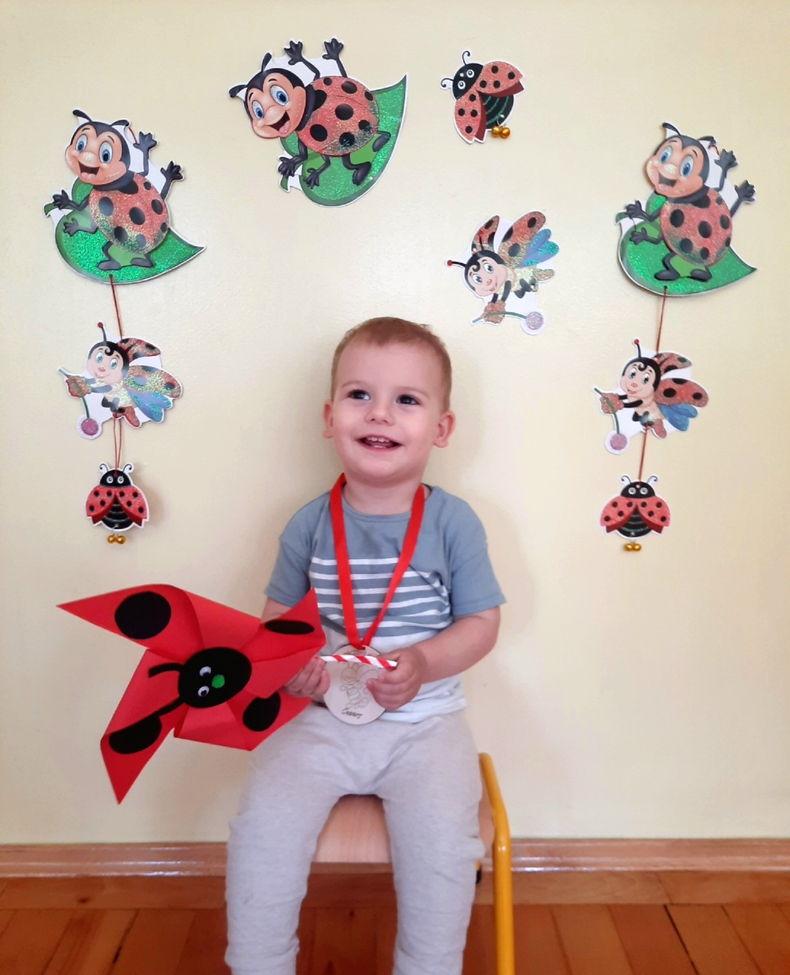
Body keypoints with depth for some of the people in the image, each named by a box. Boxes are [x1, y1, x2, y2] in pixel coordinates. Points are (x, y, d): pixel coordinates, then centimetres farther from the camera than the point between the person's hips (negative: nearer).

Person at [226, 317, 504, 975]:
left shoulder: (454, 522, -7)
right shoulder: (310, 525, -2)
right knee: (262, 829, -15)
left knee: (443, 843, -20)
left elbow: (481, 622, -2)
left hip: (425, 720, -1)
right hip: (320, 717, 2)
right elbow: (277, 616, 8)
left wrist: (424, 663, -19)